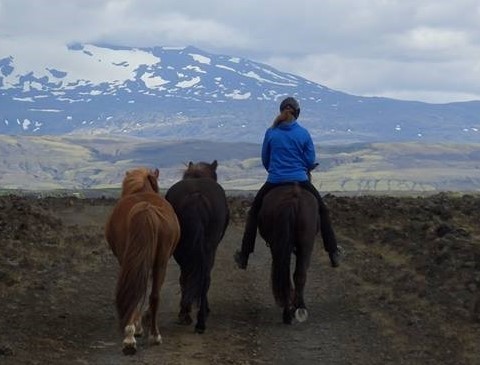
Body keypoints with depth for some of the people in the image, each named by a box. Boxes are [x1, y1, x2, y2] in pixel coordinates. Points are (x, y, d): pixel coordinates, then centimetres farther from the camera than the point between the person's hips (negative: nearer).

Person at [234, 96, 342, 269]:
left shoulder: (270, 133, -1)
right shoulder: (304, 134, -3)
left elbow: (264, 159, 8)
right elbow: (311, 162, 0)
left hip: (274, 182, 0)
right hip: (301, 180, 0)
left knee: (254, 211, 19)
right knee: (322, 210, 18)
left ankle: (244, 255, 15)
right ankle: (333, 253, 12)